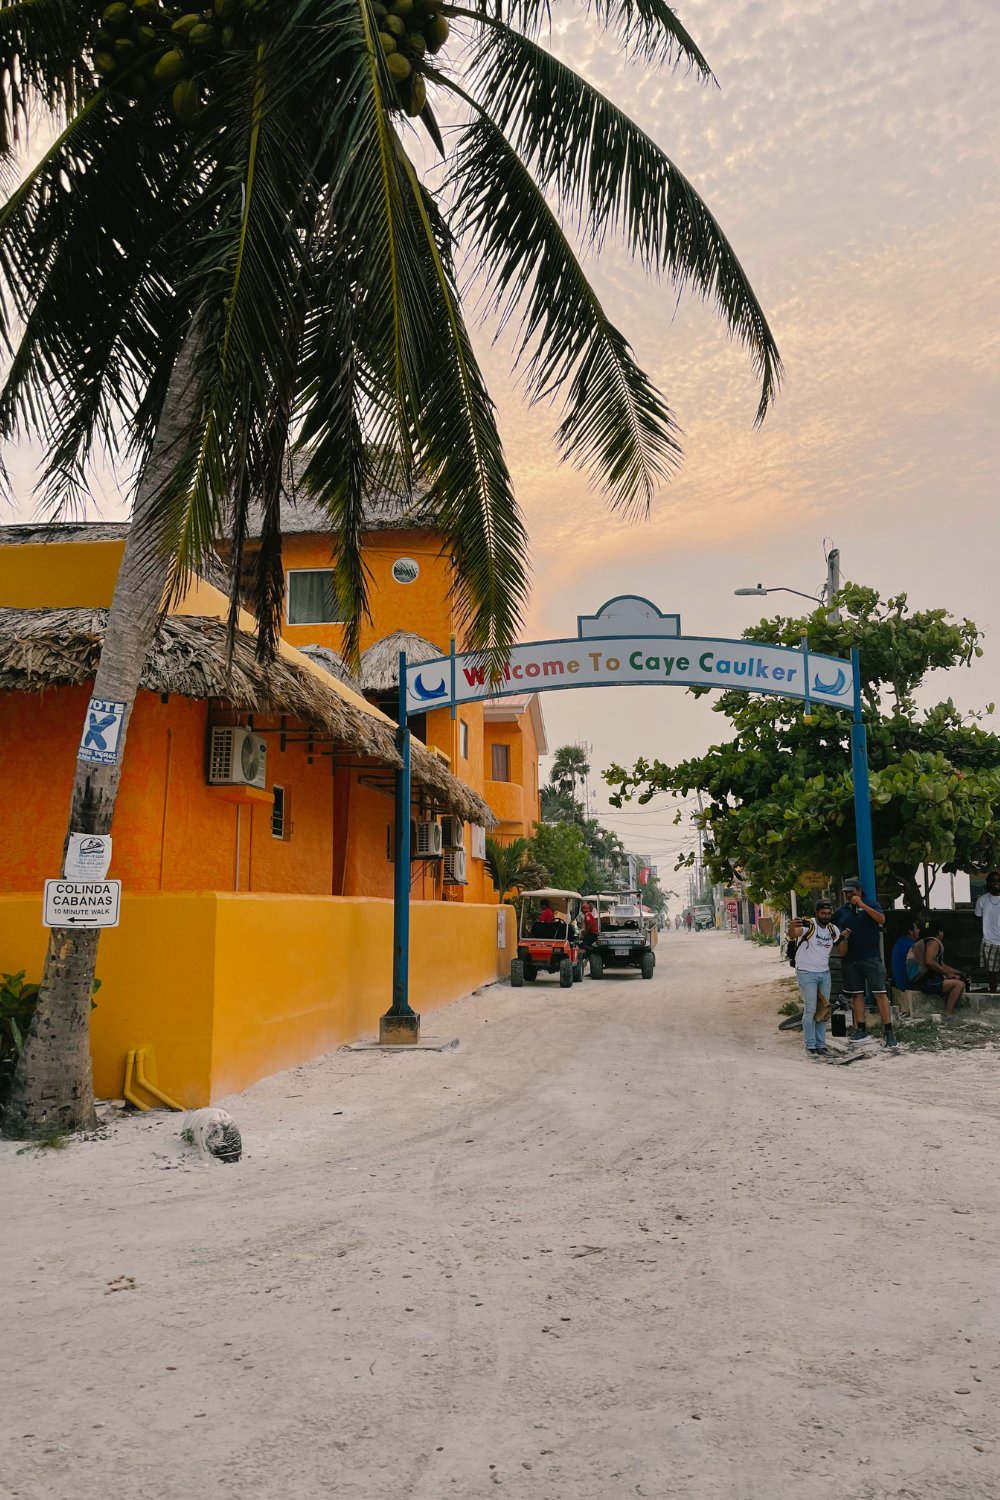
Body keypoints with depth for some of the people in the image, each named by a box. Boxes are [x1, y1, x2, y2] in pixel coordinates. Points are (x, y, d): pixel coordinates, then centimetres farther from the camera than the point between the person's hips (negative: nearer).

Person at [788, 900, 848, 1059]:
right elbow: (793, 934, -36)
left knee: (823, 1010, 8)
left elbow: (842, 952, 6)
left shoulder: (833, 929, 5)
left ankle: (821, 1045, 15)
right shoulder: (807, 924, -15)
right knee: (810, 1010, -7)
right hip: (806, 973, -6)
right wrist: (792, 928, -60)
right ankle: (810, 1047, -1)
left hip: (824, 973, 6)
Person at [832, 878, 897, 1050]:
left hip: (871, 957, -4)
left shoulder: (871, 905, 2)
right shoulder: (840, 911, 10)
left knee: (880, 994, -7)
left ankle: (889, 1032, -4)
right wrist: (841, 935, -4)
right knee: (856, 995, 7)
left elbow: (881, 919, -16)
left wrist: (862, 905, -21)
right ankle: (861, 1030, 13)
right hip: (850, 960, 4)